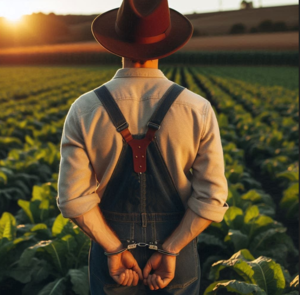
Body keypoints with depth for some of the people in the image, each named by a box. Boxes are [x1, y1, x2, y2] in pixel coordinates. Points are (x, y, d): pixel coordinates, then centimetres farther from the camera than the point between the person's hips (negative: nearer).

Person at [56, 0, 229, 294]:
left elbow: (74, 198, -15)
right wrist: (169, 251, -11)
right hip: (176, 252, 0)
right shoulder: (199, 110, -15)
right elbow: (211, 197, -15)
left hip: (109, 244, 1)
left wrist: (115, 249, -9)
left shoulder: (83, 110, -14)